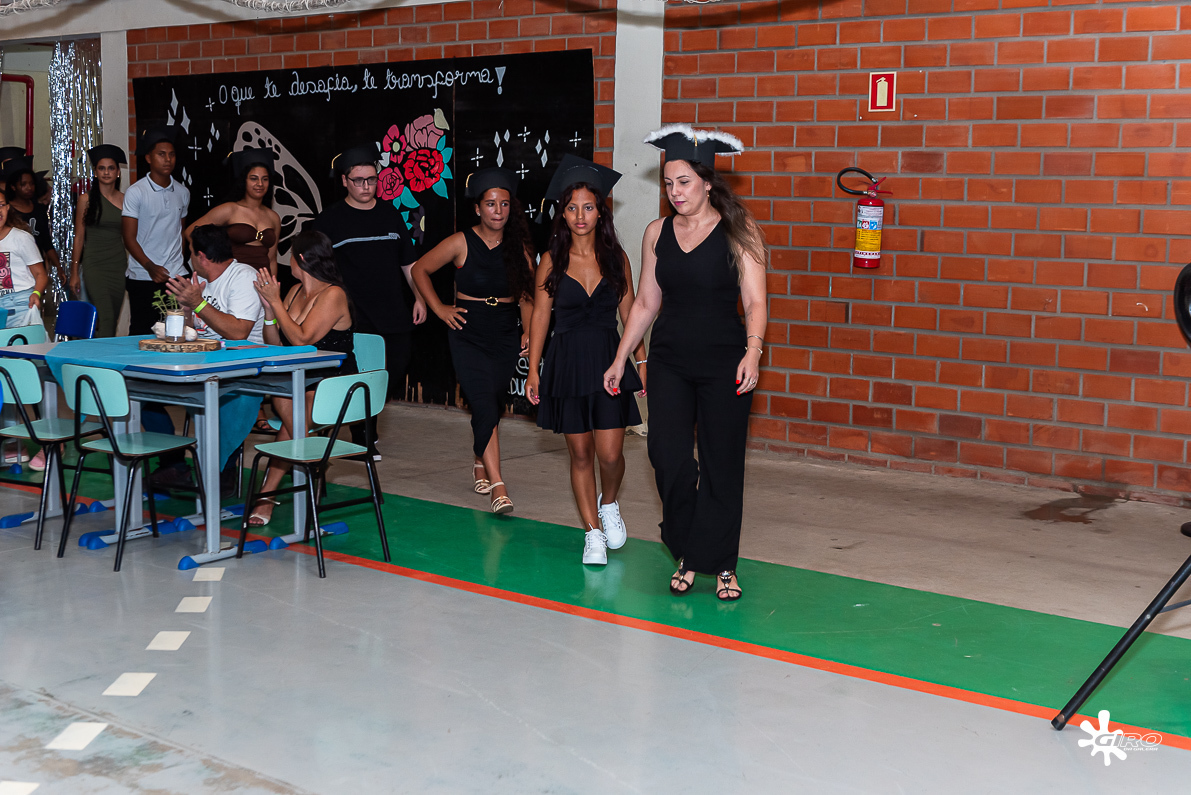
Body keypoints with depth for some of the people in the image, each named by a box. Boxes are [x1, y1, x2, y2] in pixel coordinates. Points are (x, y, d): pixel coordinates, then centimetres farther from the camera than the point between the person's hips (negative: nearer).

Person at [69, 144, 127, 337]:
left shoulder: (124, 200, 8)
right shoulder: (87, 199, 2)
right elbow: (78, 237, 4)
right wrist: (74, 272, 0)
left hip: (118, 264, 3)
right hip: (94, 264, -3)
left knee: (113, 319, 5)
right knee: (105, 318, -16)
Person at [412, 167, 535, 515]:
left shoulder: (518, 247, 3)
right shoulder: (461, 243, -6)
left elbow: (526, 294, 11)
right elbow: (420, 270, 5)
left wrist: (528, 332, -1)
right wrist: (440, 309, 0)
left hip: (506, 336, 4)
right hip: (469, 334, -3)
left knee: (494, 407, 11)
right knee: (485, 408, -14)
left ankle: (481, 465, 36)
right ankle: (497, 486, -17)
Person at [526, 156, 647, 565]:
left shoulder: (616, 258, 2)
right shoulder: (552, 261, 0)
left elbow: (630, 313, 7)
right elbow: (540, 315, 3)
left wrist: (642, 362, 4)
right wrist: (533, 370, -1)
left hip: (609, 362, 0)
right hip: (567, 362, 0)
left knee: (610, 454, -5)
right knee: (580, 454, 6)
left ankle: (609, 504, 27)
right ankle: (593, 532, 17)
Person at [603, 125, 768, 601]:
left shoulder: (738, 232, -2)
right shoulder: (657, 233, 8)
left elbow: (755, 301, -7)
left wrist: (753, 351, -23)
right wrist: (619, 360, 14)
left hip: (724, 362, -3)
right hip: (670, 361, 3)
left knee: (722, 463, 1)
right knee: (667, 455, -7)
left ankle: (721, 564, 16)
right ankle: (686, 555, 13)